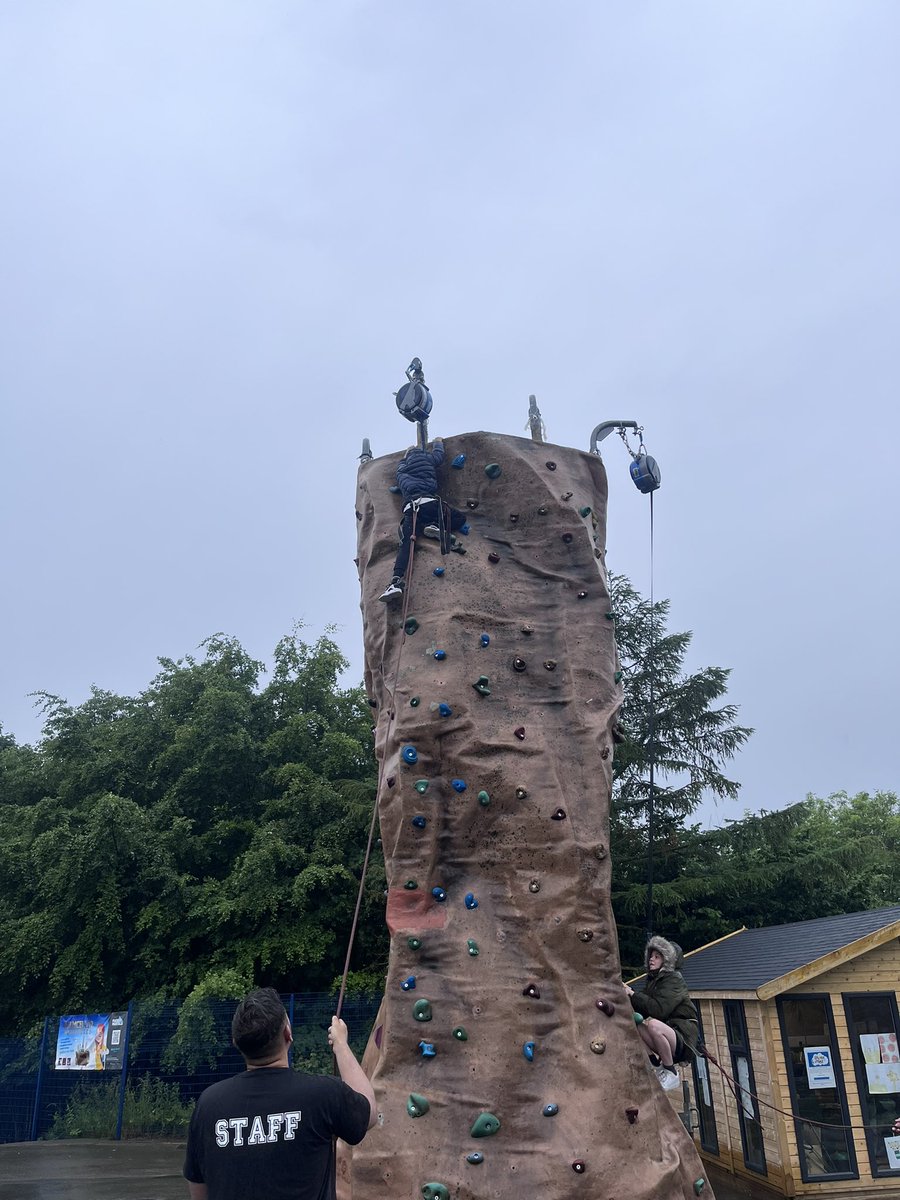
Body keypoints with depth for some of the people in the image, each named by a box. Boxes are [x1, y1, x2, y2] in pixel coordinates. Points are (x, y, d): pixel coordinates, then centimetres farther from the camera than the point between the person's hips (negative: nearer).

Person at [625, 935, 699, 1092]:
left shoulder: (674, 979, -10)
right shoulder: (653, 980, 14)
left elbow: (659, 1009, -25)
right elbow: (644, 1010, 10)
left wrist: (633, 994, -20)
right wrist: (629, 994, -6)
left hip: (683, 1038, -8)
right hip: (666, 1034, 8)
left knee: (654, 1024, -36)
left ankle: (670, 1073, -17)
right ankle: (656, 1064, -1)